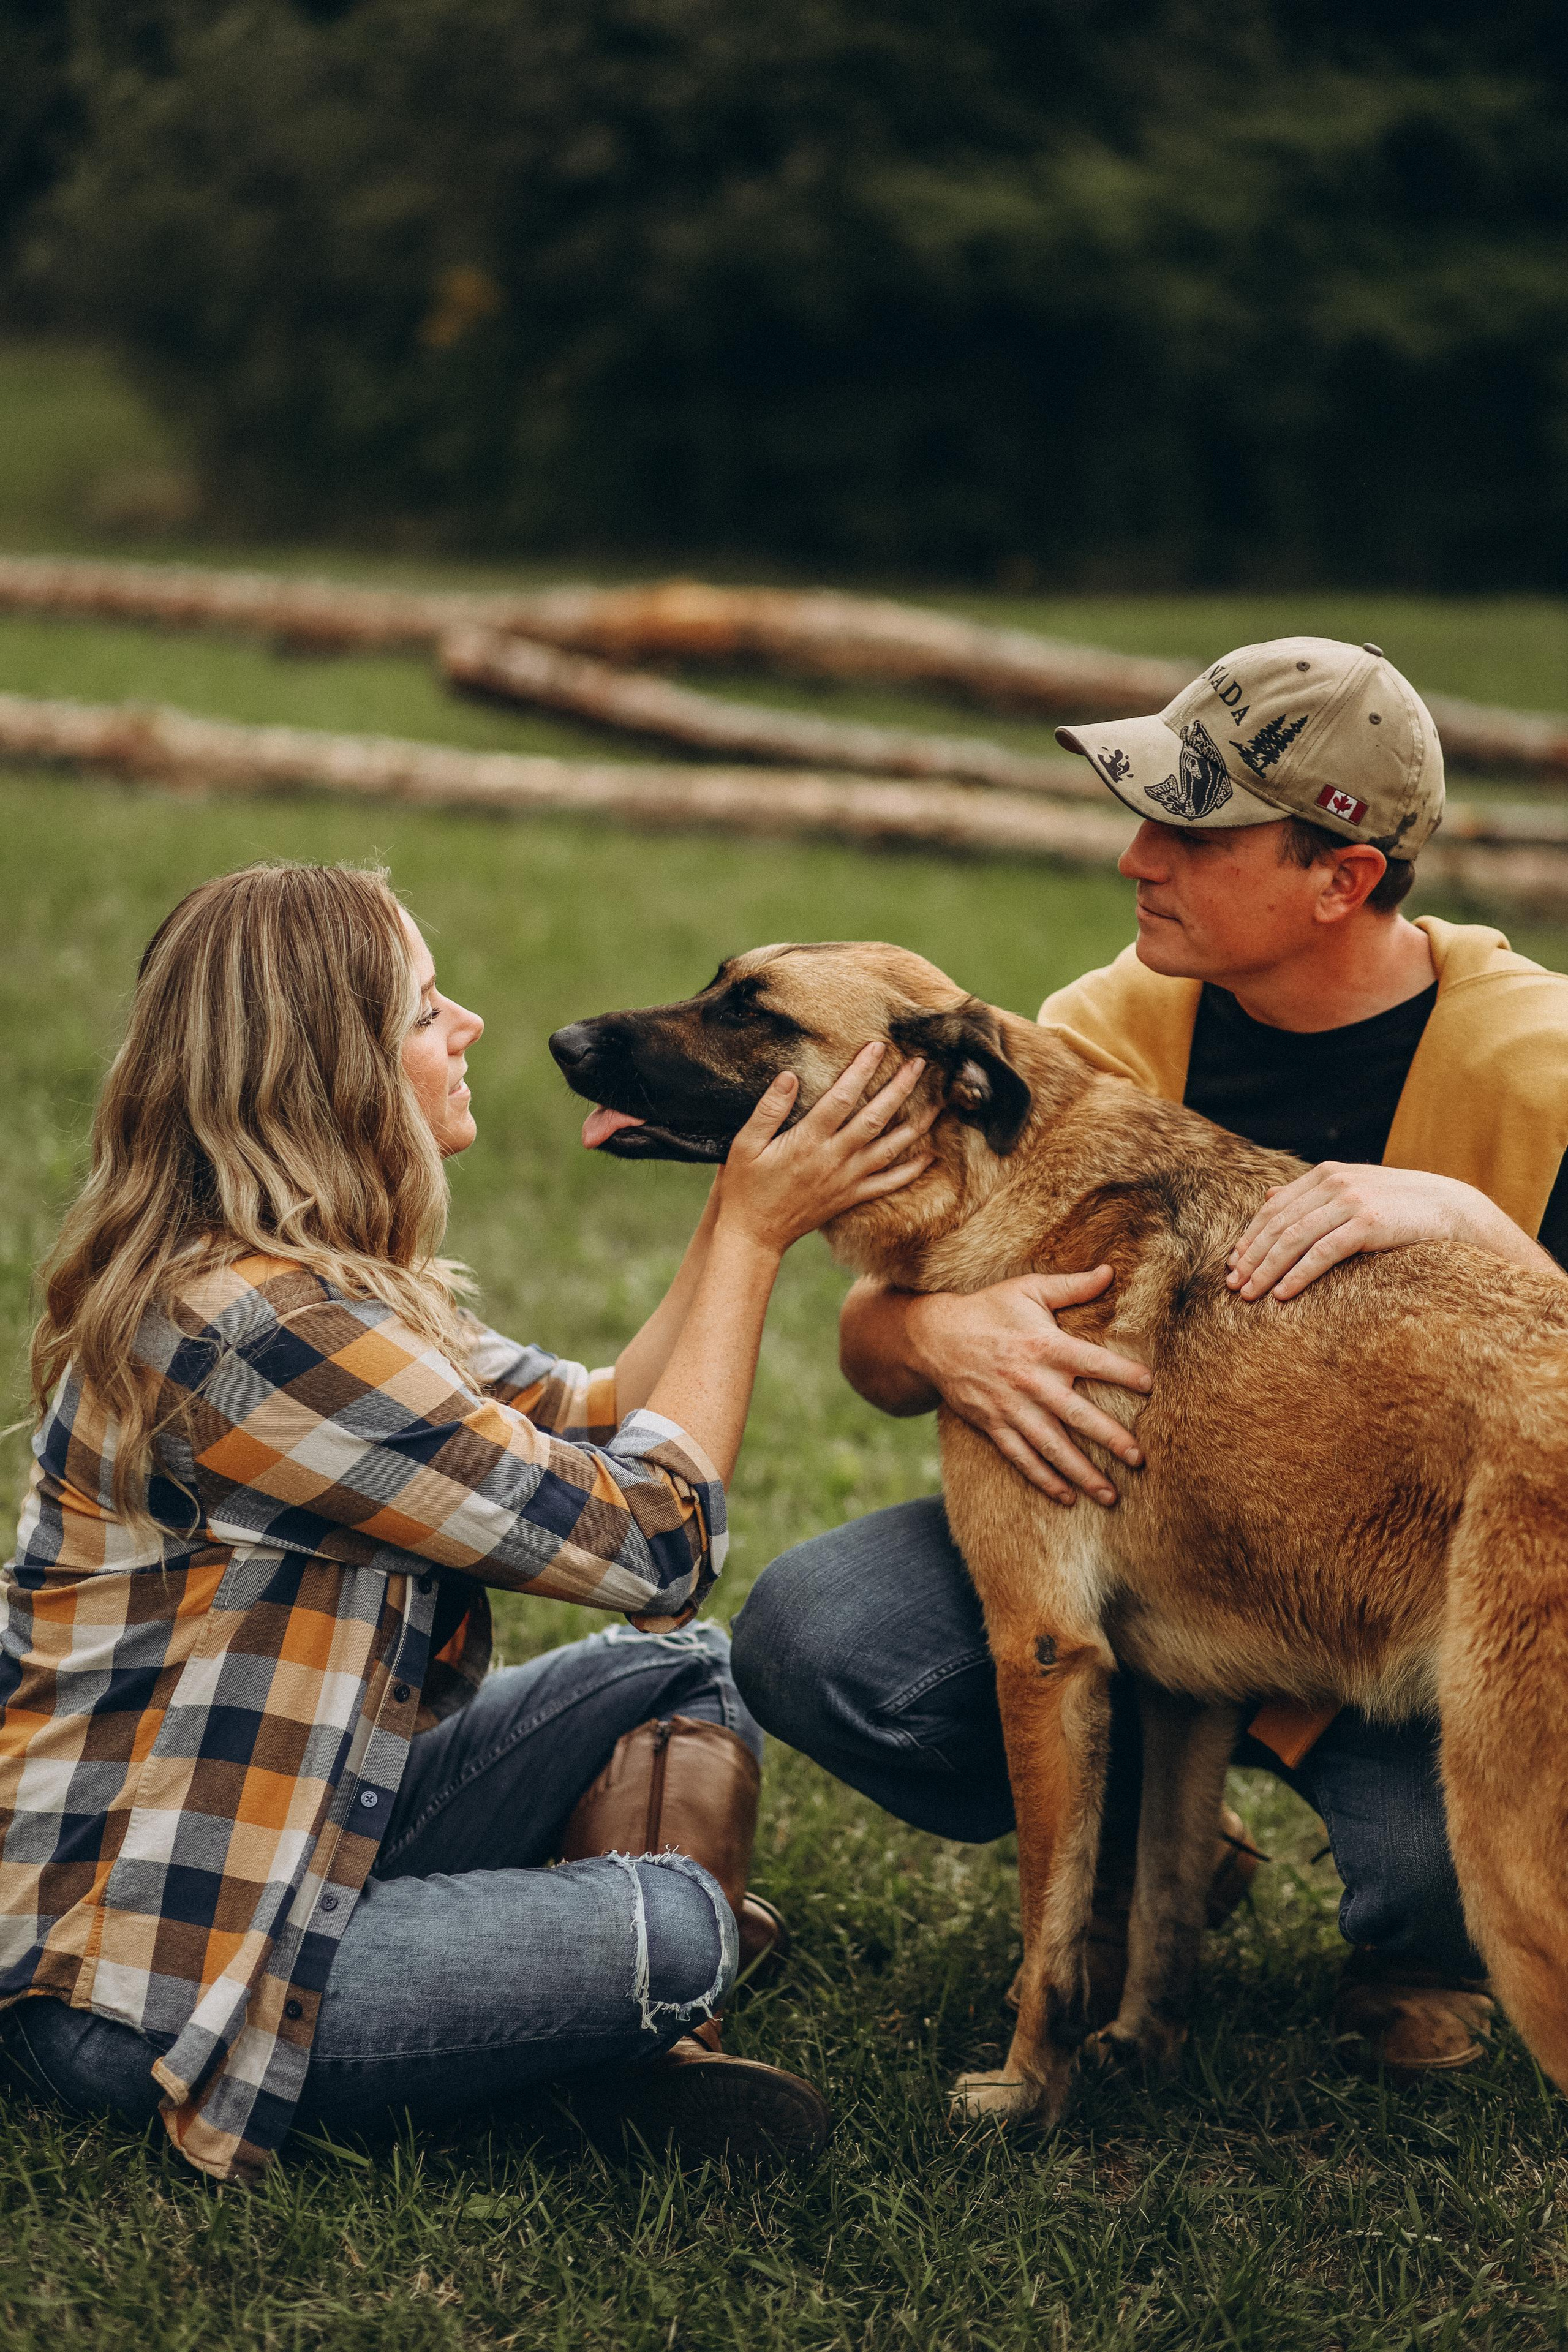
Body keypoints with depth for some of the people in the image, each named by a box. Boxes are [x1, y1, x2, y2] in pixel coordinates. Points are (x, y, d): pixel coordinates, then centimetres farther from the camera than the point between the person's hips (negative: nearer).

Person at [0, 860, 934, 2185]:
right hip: (134, 1981, -11)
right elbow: (655, 1538, -19)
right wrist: (754, 1236, -11)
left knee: (685, 1671, 9)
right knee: (667, 1931, -25)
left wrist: (744, 1214, 4)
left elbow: (598, 1427, 12)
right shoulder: (247, 1321, -26)